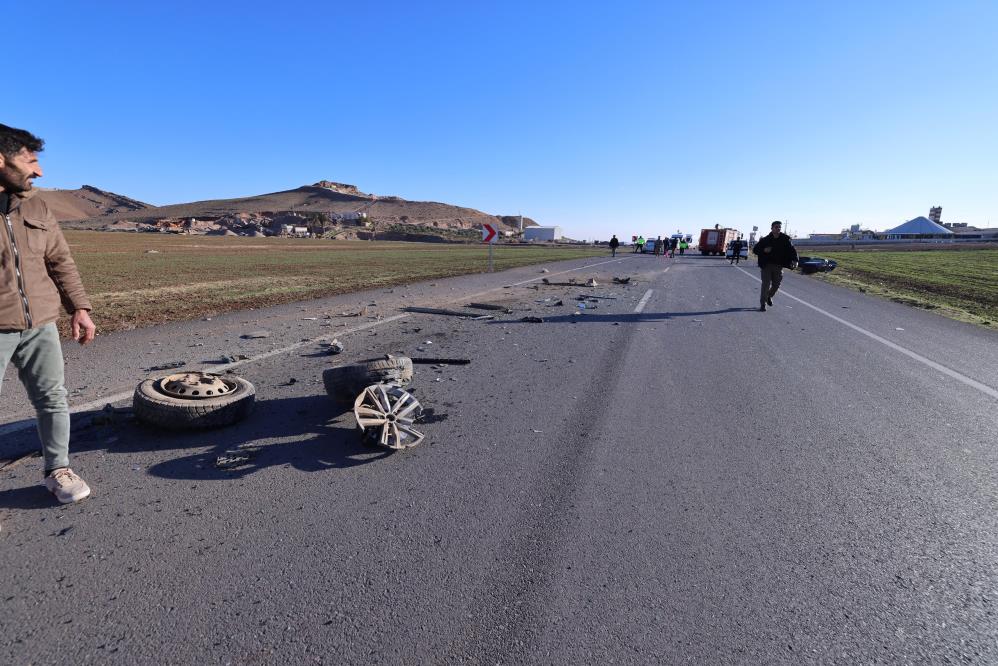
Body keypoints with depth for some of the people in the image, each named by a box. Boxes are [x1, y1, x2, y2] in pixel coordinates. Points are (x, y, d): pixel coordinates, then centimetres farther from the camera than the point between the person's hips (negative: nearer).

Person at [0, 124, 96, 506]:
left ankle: (58, 470, 23)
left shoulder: (36, 208, 9)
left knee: (53, 400, 9)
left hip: (40, 326, 4)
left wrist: (79, 309, 6)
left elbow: (60, 262, 12)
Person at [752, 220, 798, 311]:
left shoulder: (785, 239, -1)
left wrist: (795, 260, -17)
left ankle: (769, 296, 40)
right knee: (766, 285, -7)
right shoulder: (765, 239, -4)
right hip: (766, 265, -2)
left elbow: (792, 250, -1)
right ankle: (762, 304, 1)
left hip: (778, 266, 3)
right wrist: (764, 250, -19)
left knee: (776, 285, 9)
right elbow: (755, 249, 0)